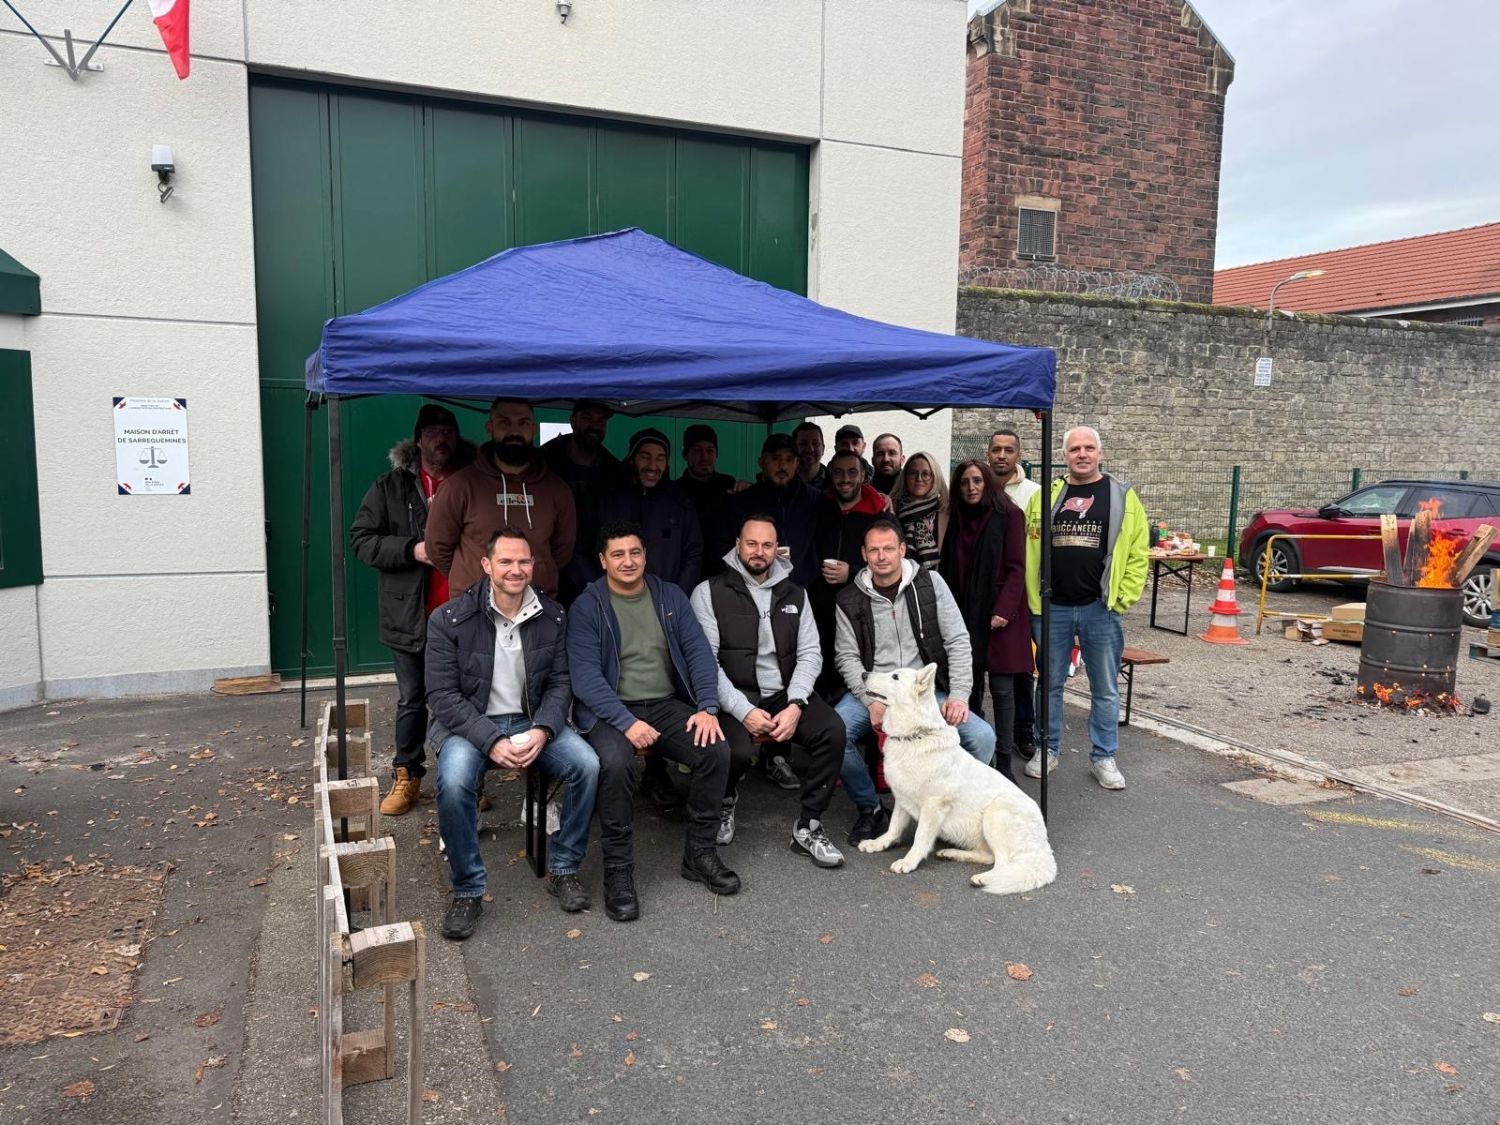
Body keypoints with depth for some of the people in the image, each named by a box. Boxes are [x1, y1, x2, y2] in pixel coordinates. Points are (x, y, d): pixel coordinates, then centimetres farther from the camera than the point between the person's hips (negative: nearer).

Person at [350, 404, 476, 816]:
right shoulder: (391, 486, 2)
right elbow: (361, 538, -2)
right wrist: (412, 550, -15)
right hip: (411, 616, 0)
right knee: (412, 700, 10)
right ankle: (407, 777, 23)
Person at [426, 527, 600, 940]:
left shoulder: (552, 616, 0)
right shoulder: (450, 619, -10)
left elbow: (560, 682, 3)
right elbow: (442, 695, -12)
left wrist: (543, 730, -17)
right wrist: (491, 741, -23)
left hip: (531, 720, 3)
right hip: (469, 723, -2)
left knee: (588, 765, -22)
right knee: (453, 781, -33)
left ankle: (563, 870, 0)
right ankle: (467, 891, -11)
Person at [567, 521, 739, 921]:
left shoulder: (670, 596, 9)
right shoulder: (587, 607, -2)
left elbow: (699, 651, 4)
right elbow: (585, 675, -12)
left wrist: (708, 707, -11)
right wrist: (627, 722, -24)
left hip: (668, 705, 4)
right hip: (611, 710, -3)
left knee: (717, 750, -20)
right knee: (615, 763, -34)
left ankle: (700, 853, -2)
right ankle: (618, 870, -16)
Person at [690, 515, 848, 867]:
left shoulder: (794, 594, 12)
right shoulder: (710, 593, -1)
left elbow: (810, 654, 5)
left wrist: (795, 706, -12)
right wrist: (743, 711, -18)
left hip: (785, 695, 4)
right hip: (734, 699, -3)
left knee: (833, 729, -23)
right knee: (736, 751, -32)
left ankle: (808, 827, -6)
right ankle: (725, 802, 8)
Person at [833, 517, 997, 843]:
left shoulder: (930, 583, 1)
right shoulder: (849, 600, 2)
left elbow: (958, 640, -1)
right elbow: (847, 657, -1)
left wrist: (959, 696, -12)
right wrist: (872, 701, -17)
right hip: (871, 691, 0)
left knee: (982, 737, -22)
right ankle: (870, 809, -2)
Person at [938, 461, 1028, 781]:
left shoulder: (1009, 516, -1)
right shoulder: (957, 520, 13)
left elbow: (1016, 568, -6)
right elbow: (946, 569, 14)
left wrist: (1004, 610, -16)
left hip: (998, 614, -4)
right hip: (964, 614, 4)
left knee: (1001, 688, -3)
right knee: (969, 686, 5)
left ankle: (1003, 762, 3)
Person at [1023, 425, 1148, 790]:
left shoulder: (1123, 496, 1)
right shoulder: (1045, 497, 5)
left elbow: (1138, 554, 0)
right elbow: (1029, 551, 5)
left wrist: (1123, 599, -7)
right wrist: (1033, 601, -1)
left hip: (1101, 609, -1)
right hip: (1052, 609, 1)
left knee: (1105, 689, 7)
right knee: (1050, 684, 12)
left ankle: (1103, 757, 21)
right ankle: (1048, 749, 26)